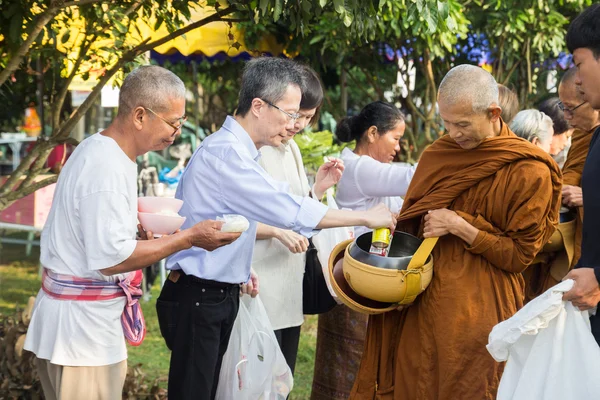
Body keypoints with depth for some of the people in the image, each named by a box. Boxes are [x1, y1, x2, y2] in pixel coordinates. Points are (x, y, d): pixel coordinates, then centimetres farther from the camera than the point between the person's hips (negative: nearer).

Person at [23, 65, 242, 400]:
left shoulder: (97, 148, 10)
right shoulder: (107, 168, -21)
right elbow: (111, 259, -25)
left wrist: (137, 219, 10)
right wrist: (189, 238, -19)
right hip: (83, 323, -10)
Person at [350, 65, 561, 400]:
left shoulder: (529, 172, -9)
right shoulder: (439, 154, 8)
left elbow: (520, 255, -7)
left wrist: (460, 227, -14)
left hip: (477, 313, -5)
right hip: (421, 306, 5)